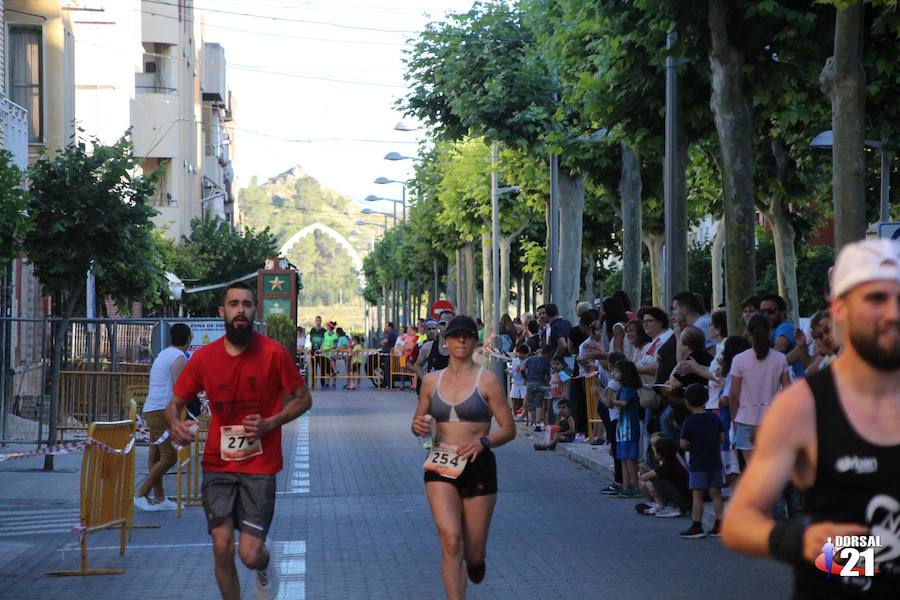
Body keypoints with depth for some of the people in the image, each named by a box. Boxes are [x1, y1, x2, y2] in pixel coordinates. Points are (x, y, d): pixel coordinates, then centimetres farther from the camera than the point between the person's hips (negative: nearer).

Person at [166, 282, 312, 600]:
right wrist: (175, 424, -16)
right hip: (217, 464, 2)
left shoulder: (274, 353, -9)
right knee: (222, 549, -4)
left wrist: (270, 423, -15)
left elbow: (303, 399, 2)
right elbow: (174, 403, 8)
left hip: (260, 466, -2)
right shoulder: (204, 357, -2)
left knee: (250, 555, -7)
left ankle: (266, 560, 31)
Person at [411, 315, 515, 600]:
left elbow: (509, 429, -2)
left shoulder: (487, 381, -2)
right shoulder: (432, 381, 8)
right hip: (441, 466, 2)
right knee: (451, 540, -18)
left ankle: (476, 560, 43)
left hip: (478, 466, -2)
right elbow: (418, 423, 19)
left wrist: (483, 441, -21)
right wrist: (418, 427, -5)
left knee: (473, 553, 5)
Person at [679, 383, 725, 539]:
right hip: (715, 461, 5)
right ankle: (719, 525, 8)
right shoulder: (715, 418, 3)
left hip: (698, 463, -5)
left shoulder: (689, 422, -11)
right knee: (715, 494, 8)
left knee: (697, 495, -2)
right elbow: (722, 438, 6)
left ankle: (697, 526, -2)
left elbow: (683, 444, -11)